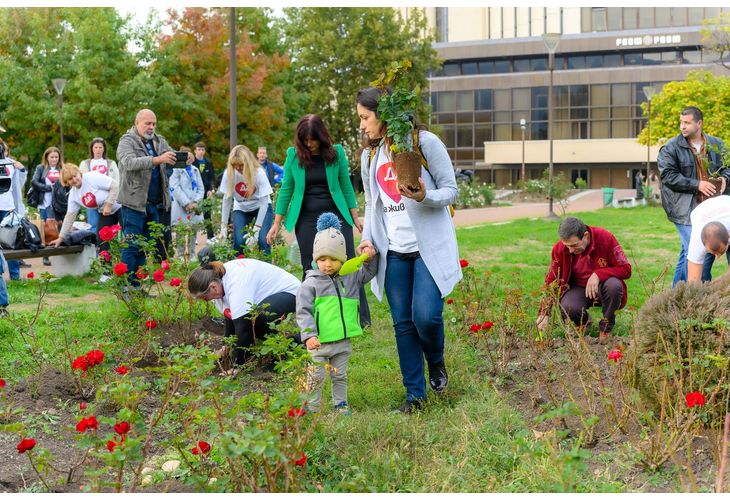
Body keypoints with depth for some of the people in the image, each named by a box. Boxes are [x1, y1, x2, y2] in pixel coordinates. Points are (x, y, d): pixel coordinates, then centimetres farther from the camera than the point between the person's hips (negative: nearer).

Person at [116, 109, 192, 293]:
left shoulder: (159, 141, 14)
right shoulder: (127, 141, -6)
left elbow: (173, 157, 10)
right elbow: (129, 162, -24)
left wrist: (186, 158, -15)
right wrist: (157, 159, -36)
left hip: (154, 204, 7)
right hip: (134, 203, -7)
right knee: (131, 245, -8)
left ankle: (138, 285, 17)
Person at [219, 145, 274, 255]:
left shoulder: (259, 173, -27)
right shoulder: (229, 173, -20)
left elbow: (264, 203, -24)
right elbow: (227, 199, -11)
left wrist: (256, 230, -28)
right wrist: (223, 226, -15)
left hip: (260, 207, -2)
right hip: (241, 209, 2)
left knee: (263, 240, -20)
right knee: (239, 241, -16)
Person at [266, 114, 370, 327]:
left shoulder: (336, 152, -2)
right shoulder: (293, 155, 0)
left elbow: (346, 185, 5)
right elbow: (286, 189, 5)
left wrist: (355, 217, 5)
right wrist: (277, 223, 5)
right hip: (306, 220, 1)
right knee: (311, 270, 4)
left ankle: (362, 319, 1)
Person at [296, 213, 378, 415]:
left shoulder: (350, 277, 5)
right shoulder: (311, 284, -10)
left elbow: (368, 273, 23)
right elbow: (303, 311, -13)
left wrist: (370, 259, 2)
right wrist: (309, 335, -22)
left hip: (343, 340, 4)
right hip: (320, 342, -4)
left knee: (340, 376, 17)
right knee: (316, 377, 2)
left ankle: (340, 404, 29)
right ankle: (312, 409, 12)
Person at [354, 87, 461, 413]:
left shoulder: (425, 142, -5)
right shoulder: (370, 156, 13)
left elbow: (451, 190, -4)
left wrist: (425, 197, -25)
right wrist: (368, 239, 3)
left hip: (430, 247, -5)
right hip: (394, 252, 5)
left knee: (426, 316, -15)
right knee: (403, 323, 4)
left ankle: (436, 362, 18)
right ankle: (415, 393, 15)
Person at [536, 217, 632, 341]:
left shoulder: (605, 238, -19)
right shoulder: (560, 248, -13)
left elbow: (626, 269, -16)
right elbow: (551, 281, -9)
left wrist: (598, 275, -31)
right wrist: (544, 314, -19)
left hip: (601, 288, -1)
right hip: (578, 288, 1)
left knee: (614, 285, -35)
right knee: (568, 308, -32)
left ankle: (606, 327, -7)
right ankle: (584, 322, 7)